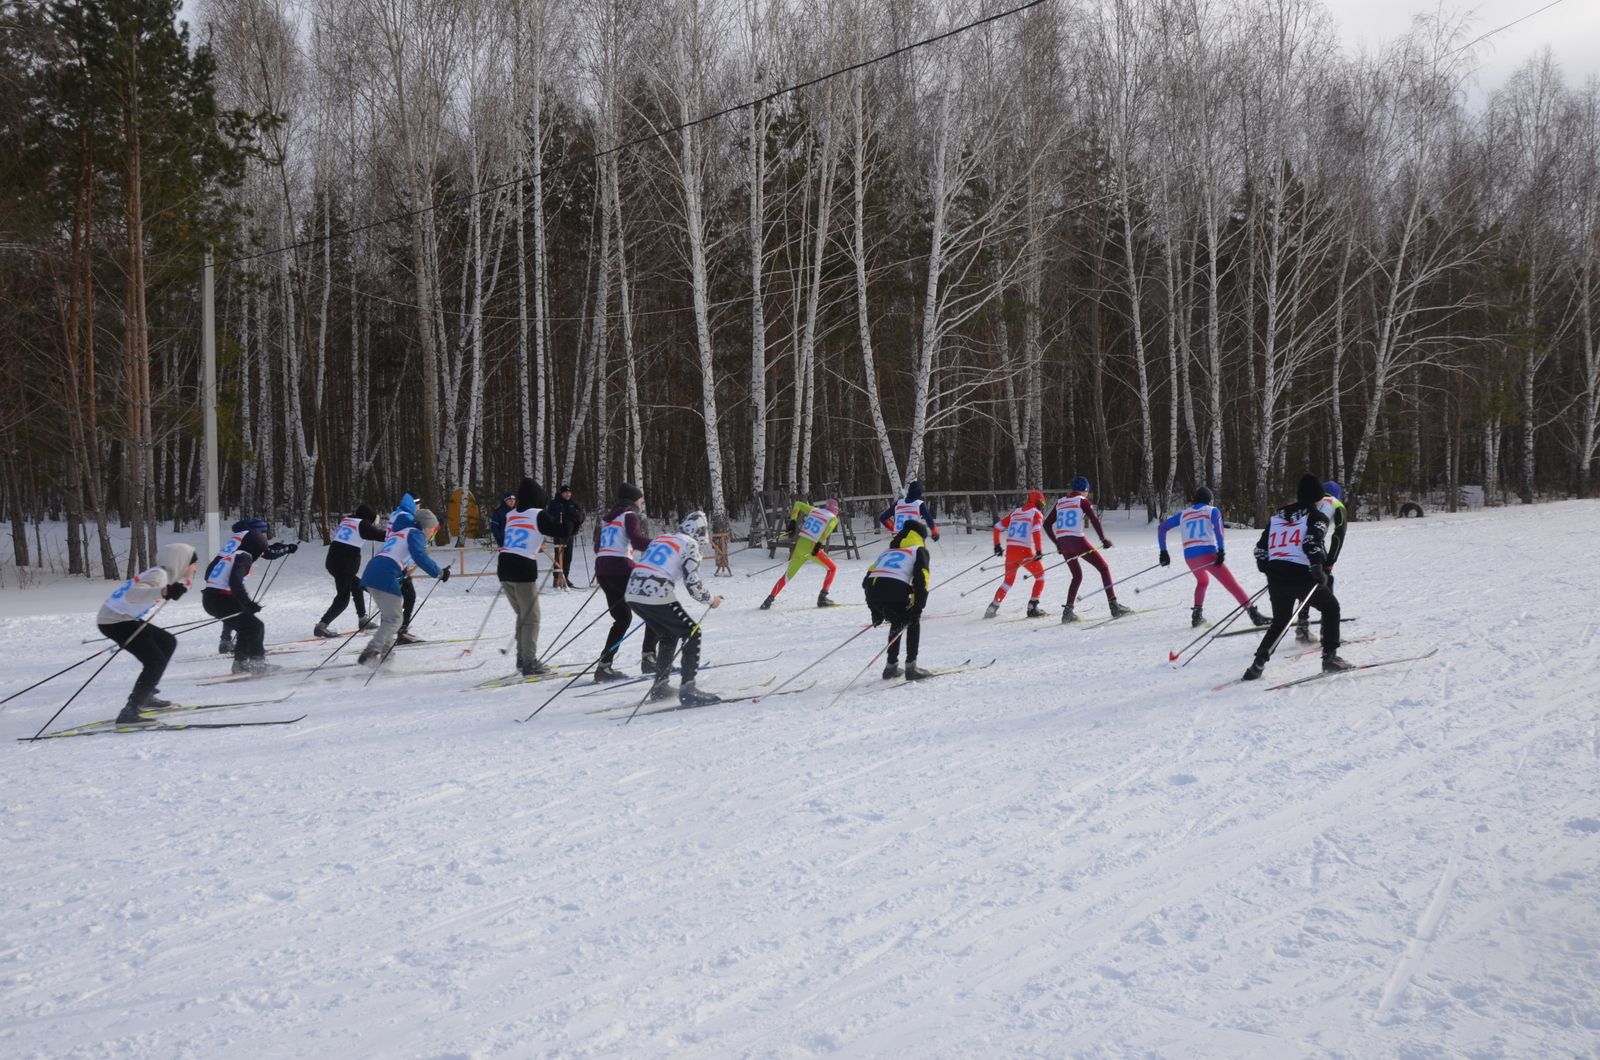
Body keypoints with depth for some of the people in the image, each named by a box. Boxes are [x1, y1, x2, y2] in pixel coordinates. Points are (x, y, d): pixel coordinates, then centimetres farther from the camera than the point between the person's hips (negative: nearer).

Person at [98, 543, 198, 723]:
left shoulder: (162, 573, 11)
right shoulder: (159, 575, -18)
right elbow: (133, 594, -36)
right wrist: (164, 592, -51)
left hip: (127, 619, 10)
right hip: (115, 621, -10)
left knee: (168, 642, 20)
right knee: (156, 661, -16)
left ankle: (145, 696, 23)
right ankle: (130, 711, -20)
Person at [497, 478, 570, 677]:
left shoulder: (511, 516, 13)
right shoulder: (539, 515, -4)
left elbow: (502, 541, 17)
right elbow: (561, 530, -4)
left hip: (504, 568, 6)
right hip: (524, 570, -6)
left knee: (522, 614, 19)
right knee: (531, 618, 1)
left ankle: (522, 659, 23)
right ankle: (529, 663, -3)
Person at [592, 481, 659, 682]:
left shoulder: (607, 518, 21)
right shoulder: (630, 516, -1)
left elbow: (597, 547, 22)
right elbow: (637, 539, -19)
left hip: (602, 570, 8)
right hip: (621, 569, -8)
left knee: (623, 618, 17)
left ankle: (605, 665, 8)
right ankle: (648, 657, -5)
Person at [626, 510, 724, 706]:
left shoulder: (661, 538, 24)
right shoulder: (690, 545, 3)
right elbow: (692, 582, -8)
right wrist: (710, 599, 8)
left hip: (633, 594, 7)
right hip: (657, 596, -7)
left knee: (668, 635, 26)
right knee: (692, 633, 7)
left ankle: (659, 685, 28)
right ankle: (687, 689, -3)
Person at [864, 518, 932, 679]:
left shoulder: (886, 551, 33)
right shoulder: (919, 551, 18)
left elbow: (866, 581, 26)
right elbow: (921, 580, 2)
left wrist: (876, 611, 30)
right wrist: (918, 608, 0)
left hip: (872, 592, 5)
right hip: (895, 591, -5)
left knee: (898, 623, 32)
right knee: (913, 622, 23)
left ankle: (891, 666, 29)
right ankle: (911, 667, 14)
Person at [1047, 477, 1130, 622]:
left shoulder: (1060, 502, 18)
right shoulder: (1082, 500, 3)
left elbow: (1047, 526, 20)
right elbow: (1094, 519, -12)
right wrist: (1103, 539, -5)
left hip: (1063, 543, 6)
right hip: (1077, 541, -6)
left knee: (1077, 576, 21)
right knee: (1104, 568, 5)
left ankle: (1068, 611, 9)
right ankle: (1114, 606, -4)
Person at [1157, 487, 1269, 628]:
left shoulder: (1183, 514, 23)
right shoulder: (1212, 510, 12)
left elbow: (1161, 528, 21)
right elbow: (1217, 525, -10)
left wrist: (1163, 551, 22)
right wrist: (1221, 550, -18)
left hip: (1189, 557, 4)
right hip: (1208, 554, -4)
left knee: (1202, 581, 32)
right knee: (1232, 584, -6)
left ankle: (1197, 614, 21)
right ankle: (1253, 614, -18)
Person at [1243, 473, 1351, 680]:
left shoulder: (1277, 515, 17)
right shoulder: (1317, 517, 1)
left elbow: (1261, 548, 14)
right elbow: (1312, 544, -18)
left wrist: (1267, 570, 27)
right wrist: (1319, 571, -13)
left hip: (1275, 576, 5)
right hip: (1302, 576, -5)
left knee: (1279, 622, 21)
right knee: (1330, 607, 19)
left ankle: (1258, 664, 8)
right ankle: (1330, 658, 12)